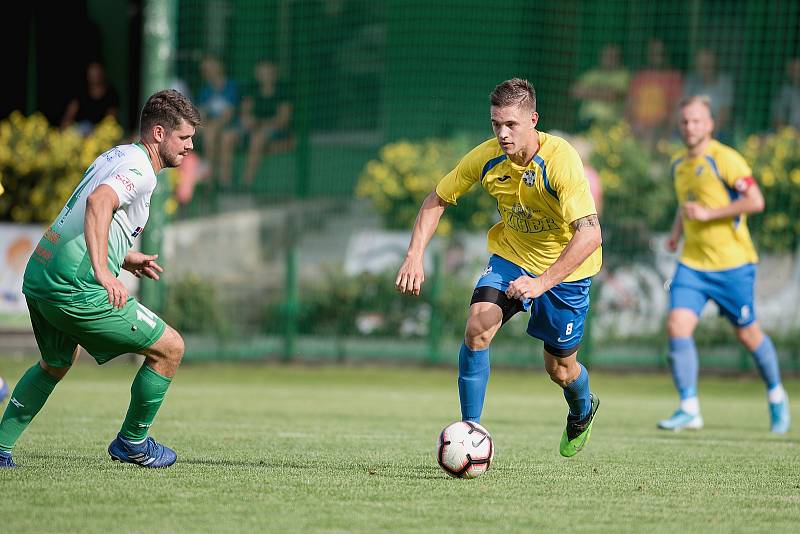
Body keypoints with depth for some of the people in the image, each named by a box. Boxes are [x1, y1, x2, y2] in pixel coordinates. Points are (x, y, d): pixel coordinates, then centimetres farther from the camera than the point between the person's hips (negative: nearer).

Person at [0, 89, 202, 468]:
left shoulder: (115, 156, 18)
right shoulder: (139, 169, -12)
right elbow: (98, 203, -32)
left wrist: (125, 258, 24)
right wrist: (103, 271, -40)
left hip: (37, 277, 10)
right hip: (77, 290, -10)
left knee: (56, 365, 33)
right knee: (169, 348, 2)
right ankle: (132, 442, 15)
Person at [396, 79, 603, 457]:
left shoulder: (561, 160, -31)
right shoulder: (486, 157, -17)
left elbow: (589, 234, -36)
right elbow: (437, 201, -2)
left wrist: (542, 283, -43)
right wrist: (415, 255, -16)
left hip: (565, 268, -3)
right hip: (511, 255, 3)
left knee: (560, 369, 8)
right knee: (478, 326, -23)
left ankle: (583, 411, 45)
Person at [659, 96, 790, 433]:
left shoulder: (724, 159, -12)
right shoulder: (679, 165, 10)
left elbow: (755, 201, -20)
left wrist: (708, 213, -22)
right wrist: (677, 231, 12)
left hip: (732, 263, -5)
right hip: (692, 263, 6)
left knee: (747, 334, 7)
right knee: (677, 326, -13)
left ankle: (776, 395, 31)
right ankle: (689, 409, -12)